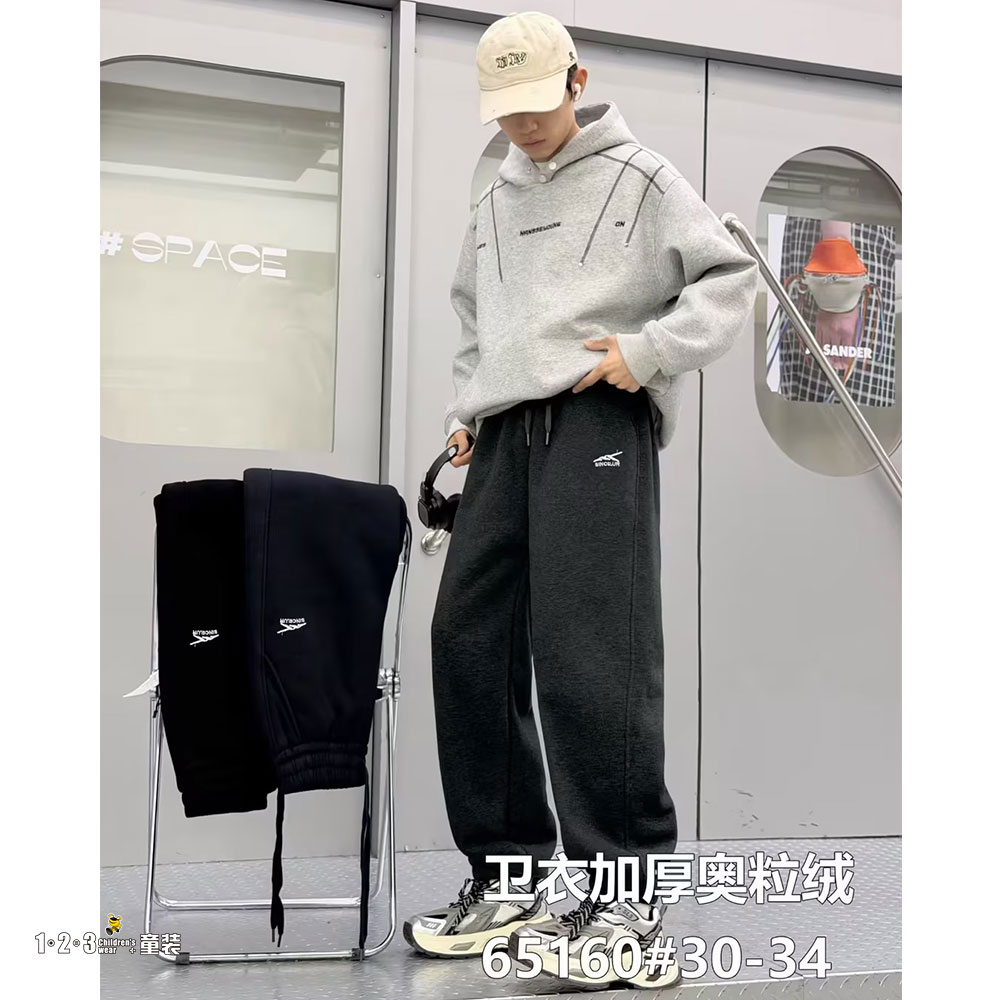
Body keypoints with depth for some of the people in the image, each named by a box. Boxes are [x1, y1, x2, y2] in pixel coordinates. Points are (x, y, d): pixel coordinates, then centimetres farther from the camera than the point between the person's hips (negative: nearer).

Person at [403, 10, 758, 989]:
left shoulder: (639, 177, 5)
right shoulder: (493, 202, 23)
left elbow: (730, 278, 1)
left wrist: (648, 351, -12)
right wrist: (465, 412, 19)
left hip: (598, 424, -6)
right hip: (505, 434, 7)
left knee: (589, 652, -16)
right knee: (468, 643, 0)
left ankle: (626, 886, -10)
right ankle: (509, 870, 10)